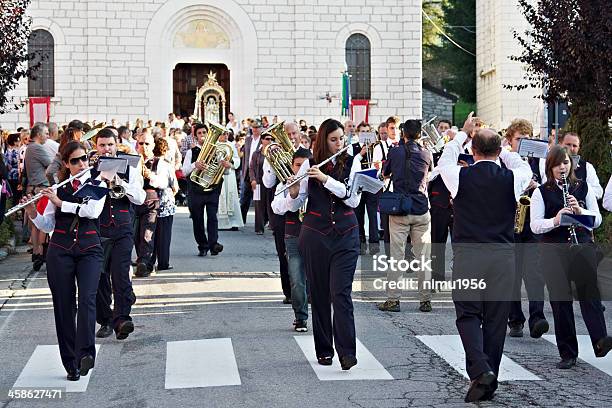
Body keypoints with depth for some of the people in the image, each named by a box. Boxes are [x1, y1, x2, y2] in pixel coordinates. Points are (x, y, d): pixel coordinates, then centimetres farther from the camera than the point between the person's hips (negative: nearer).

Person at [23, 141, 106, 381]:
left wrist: (61, 203, -14)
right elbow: (47, 226, 8)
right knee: (63, 304, 1)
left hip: (89, 250, -1)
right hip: (60, 251, 1)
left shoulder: (97, 185, 6)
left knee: (87, 298, -19)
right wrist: (32, 213, -10)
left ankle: (85, 353, -24)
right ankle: (71, 363, 7)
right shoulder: (57, 188, 9)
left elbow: (93, 211, -14)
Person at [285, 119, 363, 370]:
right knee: (319, 293, 5)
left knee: (341, 293, -10)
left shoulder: (352, 163, 2)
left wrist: (326, 179, -20)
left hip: (345, 234, -1)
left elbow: (354, 198, -12)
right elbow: (294, 206, 1)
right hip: (314, 235, 1)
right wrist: (294, 191, -21)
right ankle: (324, 349, 15)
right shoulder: (309, 165, 1)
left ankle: (347, 351, -9)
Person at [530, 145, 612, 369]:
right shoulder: (541, 192, 3)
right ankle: (567, 354, 8)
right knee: (560, 300, 1)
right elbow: (535, 225, -4)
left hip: (583, 247, 1)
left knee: (590, 292, -16)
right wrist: (555, 220, -22)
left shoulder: (584, 188, 9)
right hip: (554, 252, -1)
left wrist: (580, 210, -14)